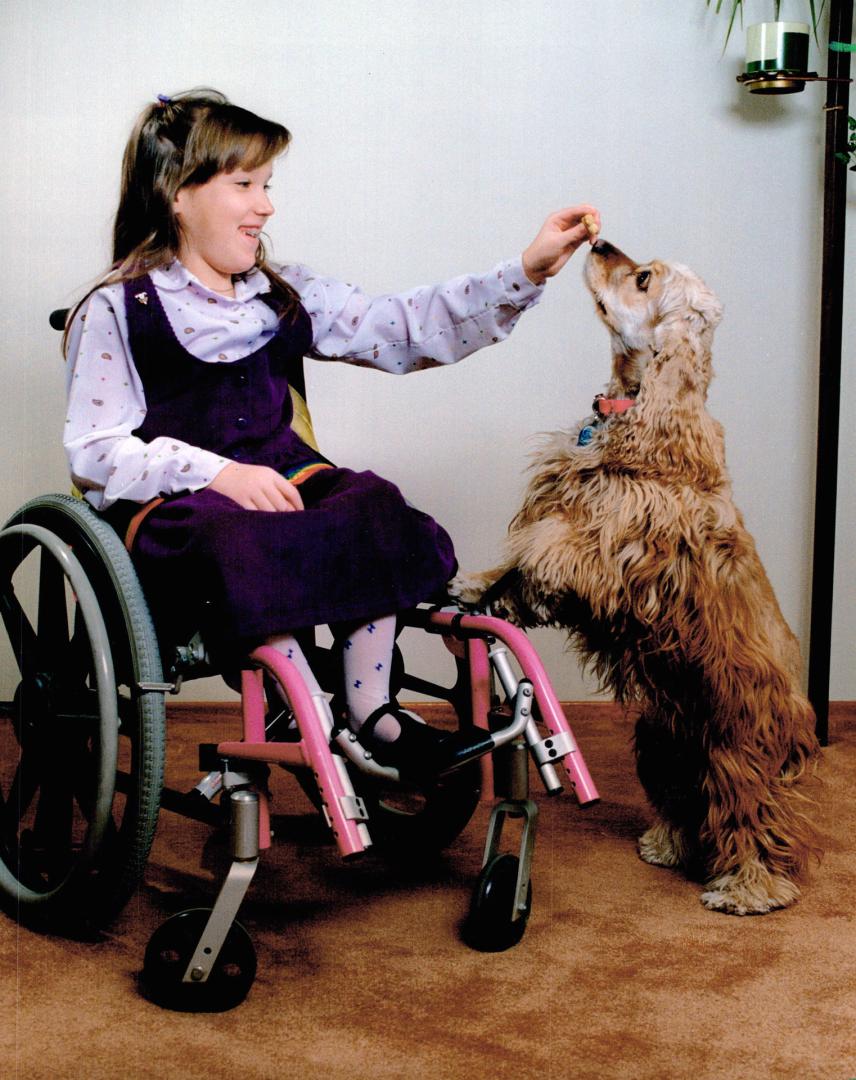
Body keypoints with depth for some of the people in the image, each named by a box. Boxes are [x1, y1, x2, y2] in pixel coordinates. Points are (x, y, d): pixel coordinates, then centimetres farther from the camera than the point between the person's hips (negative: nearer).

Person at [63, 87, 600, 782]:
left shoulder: (285, 296, 13)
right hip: (172, 502, -5)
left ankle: (369, 709, -11)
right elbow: (95, 451, -7)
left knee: (376, 511, -24)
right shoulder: (116, 312, -1)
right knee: (239, 549, -37)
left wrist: (526, 273, -6)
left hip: (279, 476, 5)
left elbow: (406, 330, 4)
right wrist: (219, 474, -20)